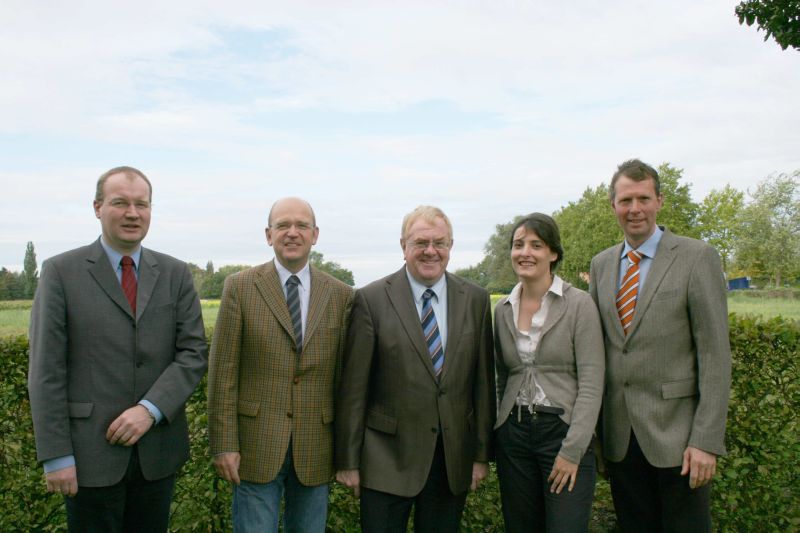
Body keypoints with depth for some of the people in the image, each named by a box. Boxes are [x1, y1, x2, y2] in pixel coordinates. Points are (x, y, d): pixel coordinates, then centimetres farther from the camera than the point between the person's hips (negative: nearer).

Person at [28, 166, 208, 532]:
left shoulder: (175, 274, 4)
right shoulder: (61, 271, -3)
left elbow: (194, 353, -1)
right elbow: (46, 370, -6)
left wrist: (151, 409, -14)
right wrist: (56, 456, -9)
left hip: (158, 450, 3)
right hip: (90, 451, -2)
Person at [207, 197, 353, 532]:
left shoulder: (341, 295, 2)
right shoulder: (240, 287, -2)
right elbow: (223, 372, -4)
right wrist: (224, 445, -7)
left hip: (316, 448, 2)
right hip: (257, 444, -2)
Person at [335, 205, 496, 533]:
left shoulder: (476, 300, 2)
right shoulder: (371, 299, -8)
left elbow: (483, 381, 4)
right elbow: (353, 387, -6)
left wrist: (482, 454, 4)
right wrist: (347, 461, -5)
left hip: (453, 460, 3)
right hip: (388, 458, -2)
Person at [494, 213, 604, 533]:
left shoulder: (579, 304, -8)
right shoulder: (503, 309, 6)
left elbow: (592, 384, -11)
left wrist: (572, 450, -15)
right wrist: (503, 428, 13)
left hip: (564, 432, -4)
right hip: (513, 434, 4)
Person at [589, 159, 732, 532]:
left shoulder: (697, 258, -6)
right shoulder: (600, 264, 8)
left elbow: (715, 354, -9)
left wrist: (707, 440, -14)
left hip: (676, 434, -4)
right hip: (619, 436, 4)